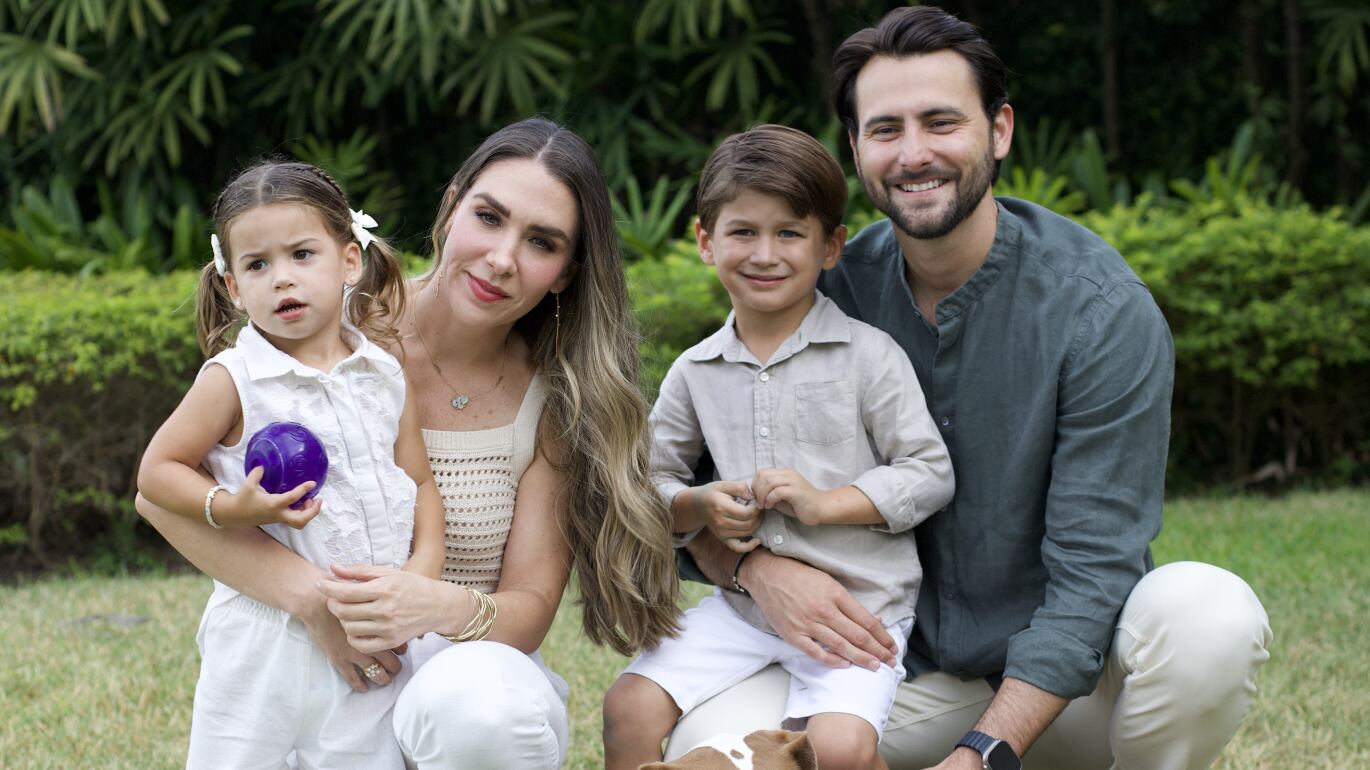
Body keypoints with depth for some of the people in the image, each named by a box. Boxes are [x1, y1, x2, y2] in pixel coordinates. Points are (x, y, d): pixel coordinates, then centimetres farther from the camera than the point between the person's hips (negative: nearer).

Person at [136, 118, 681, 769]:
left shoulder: (553, 398, -4)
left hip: (472, 671, 0)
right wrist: (313, 598, -26)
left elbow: (529, 610, -5)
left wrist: (445, 608, -29)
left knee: (478, 704, -35)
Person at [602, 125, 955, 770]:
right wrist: (700, 508, -8)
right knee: (630, 706, -10)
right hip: (743, 602, 4)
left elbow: (932, 474, -6)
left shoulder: (868, 355, -4)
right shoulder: (696, 372, 8)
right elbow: (650, 476, 14)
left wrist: (825, 502, -16)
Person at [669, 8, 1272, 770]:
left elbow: (1091, 570, -18)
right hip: (907, 670, 2)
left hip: (1068, 673, -2)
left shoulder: (1102, 309, -14)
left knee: (1207, 612, -33)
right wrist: (755, 564, -22)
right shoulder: (830, 292, -4)